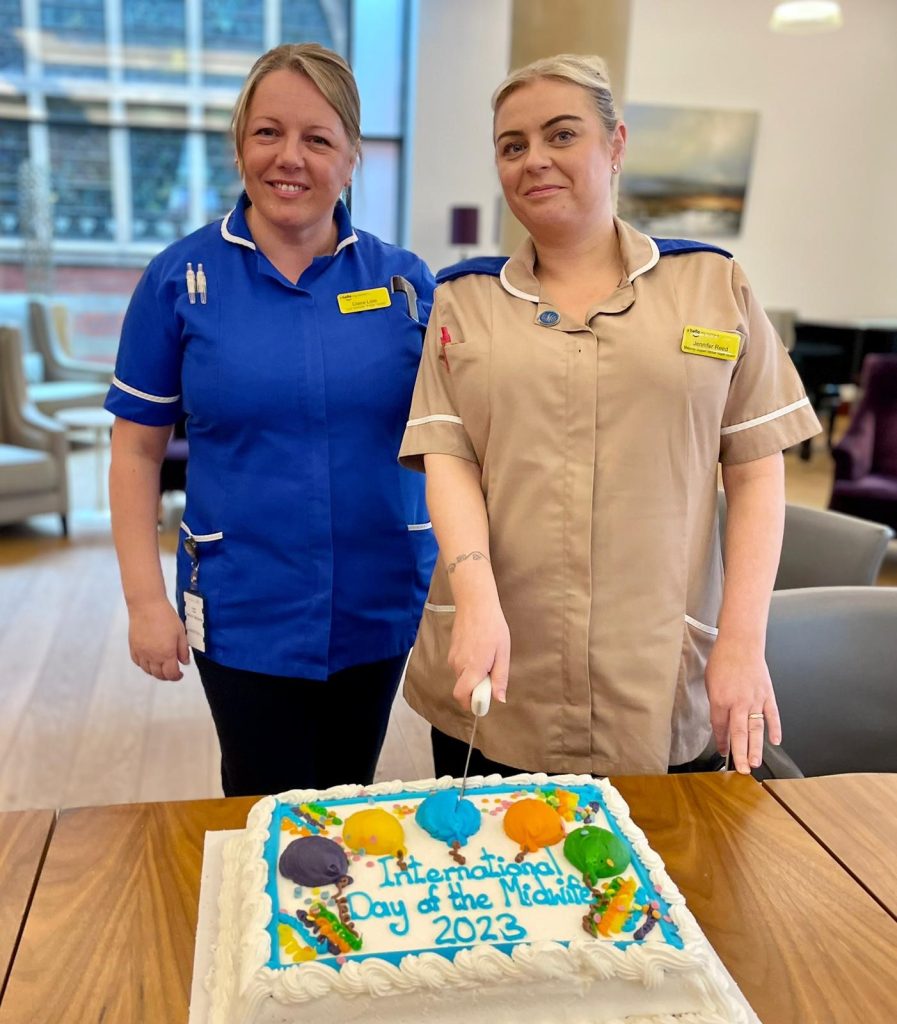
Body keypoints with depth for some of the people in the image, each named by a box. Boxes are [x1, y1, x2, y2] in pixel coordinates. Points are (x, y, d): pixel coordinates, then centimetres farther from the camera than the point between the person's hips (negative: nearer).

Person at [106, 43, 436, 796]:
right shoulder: (182, 279, -5)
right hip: (246, 613, -1)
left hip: (381, 609, 2)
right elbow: (137, 449, -2)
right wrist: (146, 598, -6)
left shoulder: (404, 281, -2)